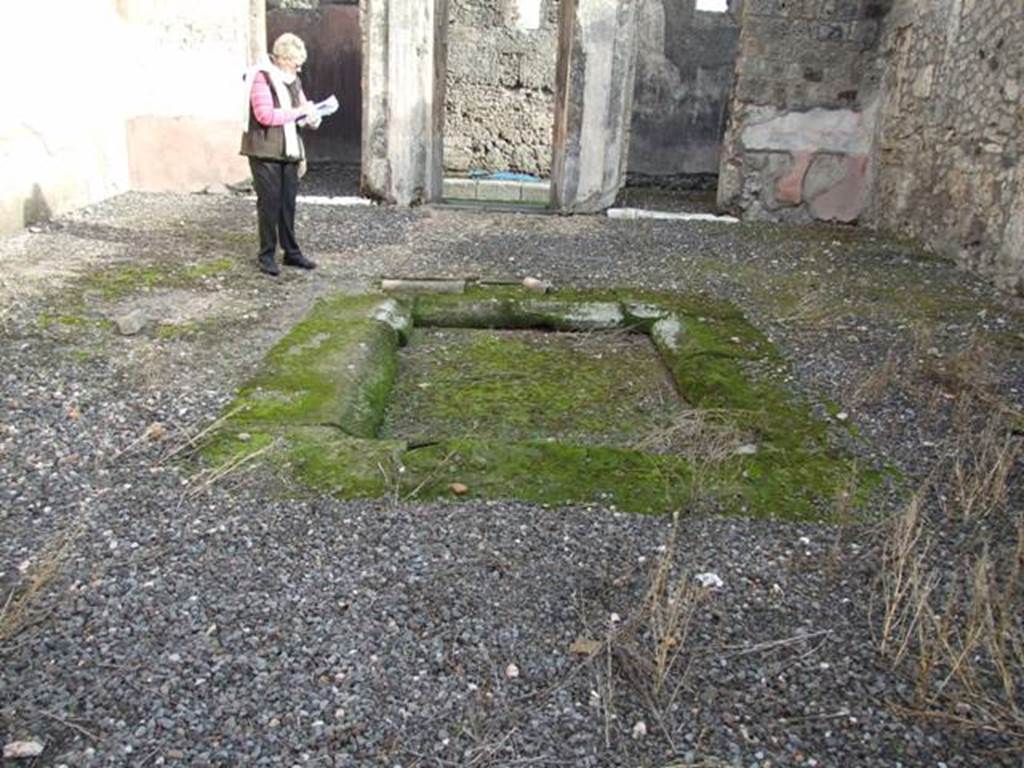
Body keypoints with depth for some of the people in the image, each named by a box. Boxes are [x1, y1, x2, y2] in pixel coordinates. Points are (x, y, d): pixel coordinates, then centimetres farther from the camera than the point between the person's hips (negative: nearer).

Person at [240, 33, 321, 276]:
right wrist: (298, 112, -19)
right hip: (265, 152, -6)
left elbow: (303, 106, 26)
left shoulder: (293, 79, 14)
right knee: (269, 203, -2)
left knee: (288, 202, 8)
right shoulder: (261, 77, -10)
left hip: (288, 151, 6)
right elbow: (265, 115, -21)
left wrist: (311, 116, 2)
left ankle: (291, 252, 16)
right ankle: (267, 256, 6)